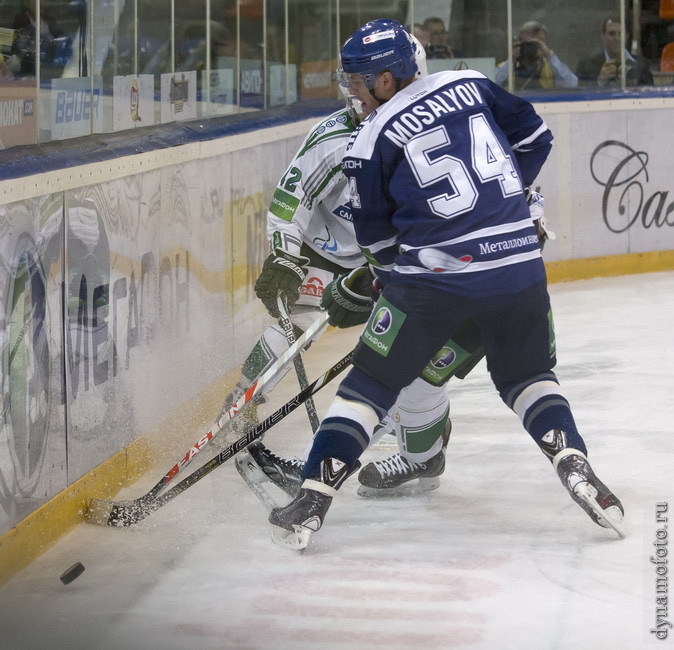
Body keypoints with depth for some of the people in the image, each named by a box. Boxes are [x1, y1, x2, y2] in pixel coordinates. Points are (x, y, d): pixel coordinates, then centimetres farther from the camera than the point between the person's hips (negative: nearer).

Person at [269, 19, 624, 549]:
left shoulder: (370, 143, -2)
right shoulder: (469, 85, 7)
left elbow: (378, 238, 6)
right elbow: (534, 137, 16)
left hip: (433, 279, -3)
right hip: (518, 265, 4)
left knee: (371, 382, 7)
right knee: (529, 375, 23)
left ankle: (314, 498, 1)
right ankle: (573, 462, 1)